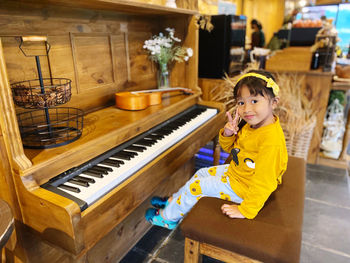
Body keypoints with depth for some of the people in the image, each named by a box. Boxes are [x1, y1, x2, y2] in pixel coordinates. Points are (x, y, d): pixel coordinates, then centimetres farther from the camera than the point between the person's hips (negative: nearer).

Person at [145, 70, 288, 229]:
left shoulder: (271, 139, -34)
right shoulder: (250, 124, -4)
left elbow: (264, 181, -33)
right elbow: (228, 148, 6)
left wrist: (246, 210, -30)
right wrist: (227, 133, -16)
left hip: (243, 188, -9)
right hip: (235, 171, 9)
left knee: (195, 186, -4)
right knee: (201, 173, 18)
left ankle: (168, 217, 21)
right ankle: (174, 201, 38)